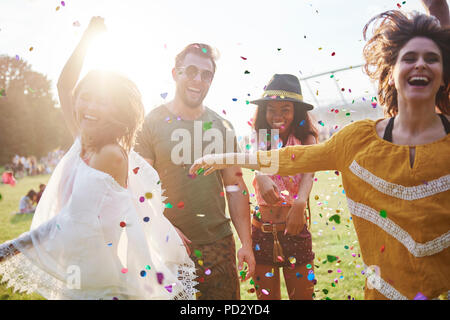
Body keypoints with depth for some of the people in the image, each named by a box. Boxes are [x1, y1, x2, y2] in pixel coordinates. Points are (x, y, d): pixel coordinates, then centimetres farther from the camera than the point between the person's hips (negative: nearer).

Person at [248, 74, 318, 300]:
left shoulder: (305, 140, -2)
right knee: (266, 295, 14)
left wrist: (300, 202, -41)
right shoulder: (260, 141, 1)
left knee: (302, 294, 8)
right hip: (262, 231, 2)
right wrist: (261, 177, -44)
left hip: (295, 230, -1)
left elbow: (308, 172, -20)